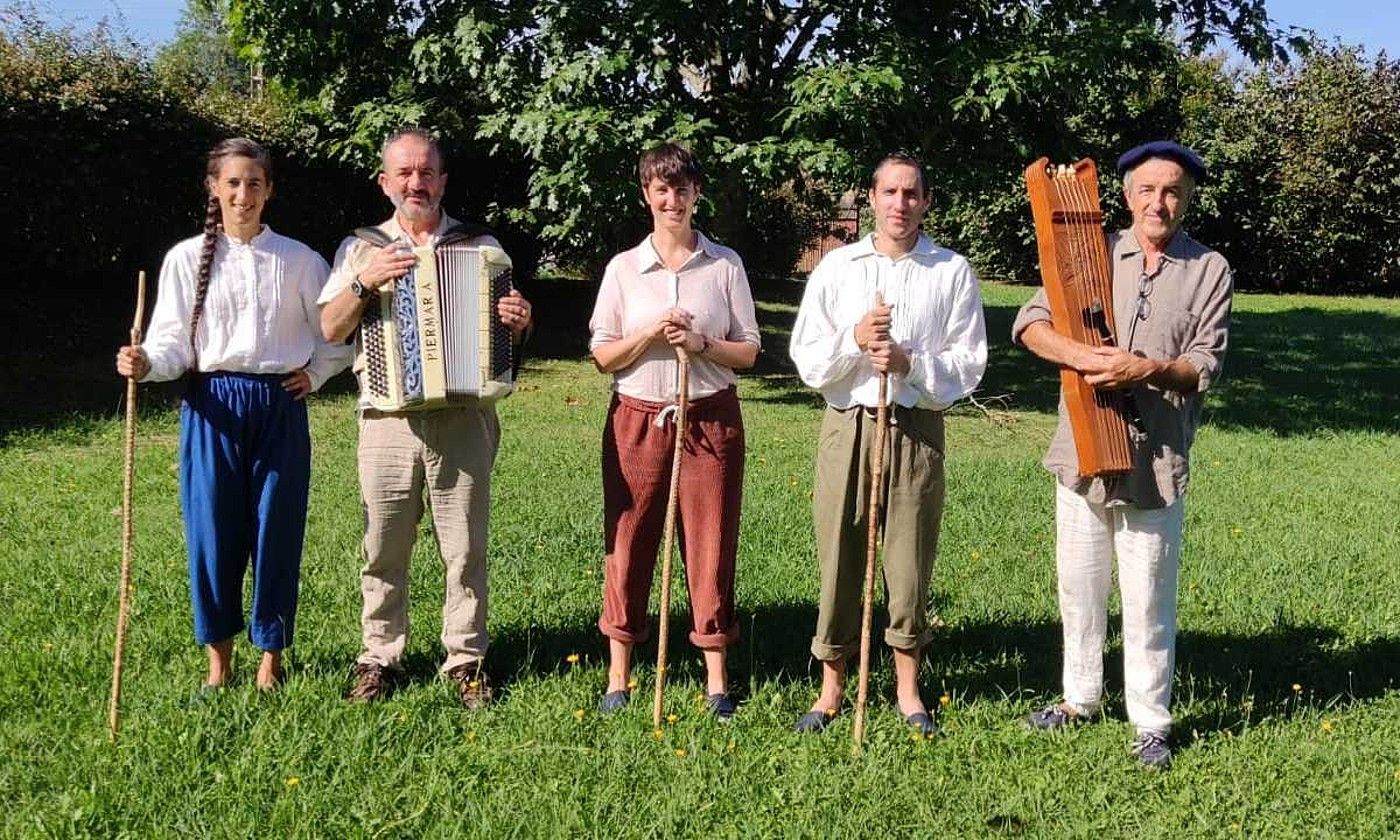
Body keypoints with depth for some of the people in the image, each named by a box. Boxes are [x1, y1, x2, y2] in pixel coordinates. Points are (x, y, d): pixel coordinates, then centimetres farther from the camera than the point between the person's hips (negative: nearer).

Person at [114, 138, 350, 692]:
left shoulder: (298, 260, 3)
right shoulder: (187, 258, 1)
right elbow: (173, 344, -2)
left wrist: (315, 374, 3)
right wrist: (145, 363, -21)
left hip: (280, 407, 1)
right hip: (212, 407, 0)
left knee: (277, 531, 4)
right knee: (213, 532, 2)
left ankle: (270, 659, 18)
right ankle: (219, 661, 18)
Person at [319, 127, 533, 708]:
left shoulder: (481, 247, 11)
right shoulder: (360, 249, 12)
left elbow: (506, 331, 14)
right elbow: (330, 329, 4)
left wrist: (518, 323, -9)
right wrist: (364, 283, -12)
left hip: (464, 420, 0)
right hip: (388, 420, 1)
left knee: (465, 549, 2)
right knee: (384, 549, 4)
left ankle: (466, 659, 13)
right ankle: (379, 656, 17)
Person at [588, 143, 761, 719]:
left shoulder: (725, 266, 3)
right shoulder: (624, 268, 4)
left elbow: (748, 351, 3)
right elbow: (602, 356, 3)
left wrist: (699, 344, -14)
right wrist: (650, 333, -13)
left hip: (710, 419, 0)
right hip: (638, 419, 1)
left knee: (711, 546, 4)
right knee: (629, 543, 5)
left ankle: (717, 678, 14)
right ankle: (619, 676, 16)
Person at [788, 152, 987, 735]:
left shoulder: (952, 273, 4)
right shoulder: (836, 267, 7)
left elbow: (968, 364, 0)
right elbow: (807, 360, 4)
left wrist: (909, 363, -15)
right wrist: (854, 339, -14)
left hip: (917, 430, -1)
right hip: (846, 426, 1)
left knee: (910, 560, 5)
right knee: (839, 557, 4)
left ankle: (908, 687, 20)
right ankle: (832, 688, 16)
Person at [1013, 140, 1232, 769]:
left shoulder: (1209, 270, 1)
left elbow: (1206, 364, -4)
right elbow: (1031, 322, -5)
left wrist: (1147, 370, -22)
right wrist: (1084, 357, -22)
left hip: (1155, 459, -2)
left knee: (1148, 597, 2)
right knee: (1079, 584, 15)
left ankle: (1150, 722, 15)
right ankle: (1081, 698, 31)